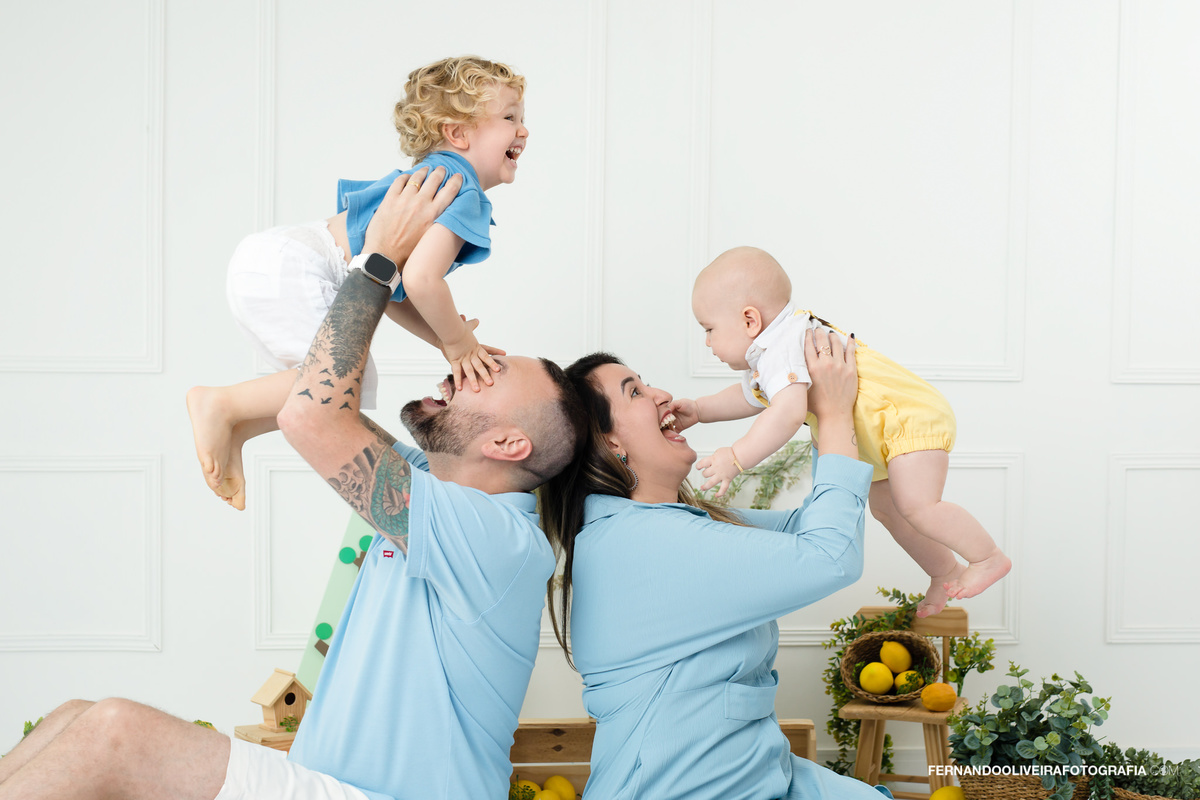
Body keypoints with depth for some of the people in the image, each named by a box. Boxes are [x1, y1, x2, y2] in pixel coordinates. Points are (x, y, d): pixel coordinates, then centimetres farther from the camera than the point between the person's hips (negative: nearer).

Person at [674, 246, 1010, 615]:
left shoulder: (780, 350, -28)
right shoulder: (769, 352, 8)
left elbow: (788, 412, -43)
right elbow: (751, 398, 26)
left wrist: (736, 457, -43)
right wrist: (699, 410, 14)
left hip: (912, 418, -11)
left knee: (917, 507, -19)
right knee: (885, 508, 18)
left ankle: (989, 557, -1)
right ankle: (946, 571, 32)